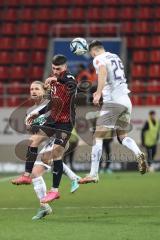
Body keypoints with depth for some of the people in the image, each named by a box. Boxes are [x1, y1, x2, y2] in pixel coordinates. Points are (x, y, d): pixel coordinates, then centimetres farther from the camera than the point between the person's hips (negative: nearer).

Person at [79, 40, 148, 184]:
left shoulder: (99, 59, -3)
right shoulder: (116, 57, 22)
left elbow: (103, 73, -26)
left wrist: (98, 93, -30)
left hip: (113, 102, -7)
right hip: (126, 101, 7)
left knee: (98, 137, -2)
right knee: (122, 136, 17)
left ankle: (93, 174, -4)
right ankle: (139, 154, -13)